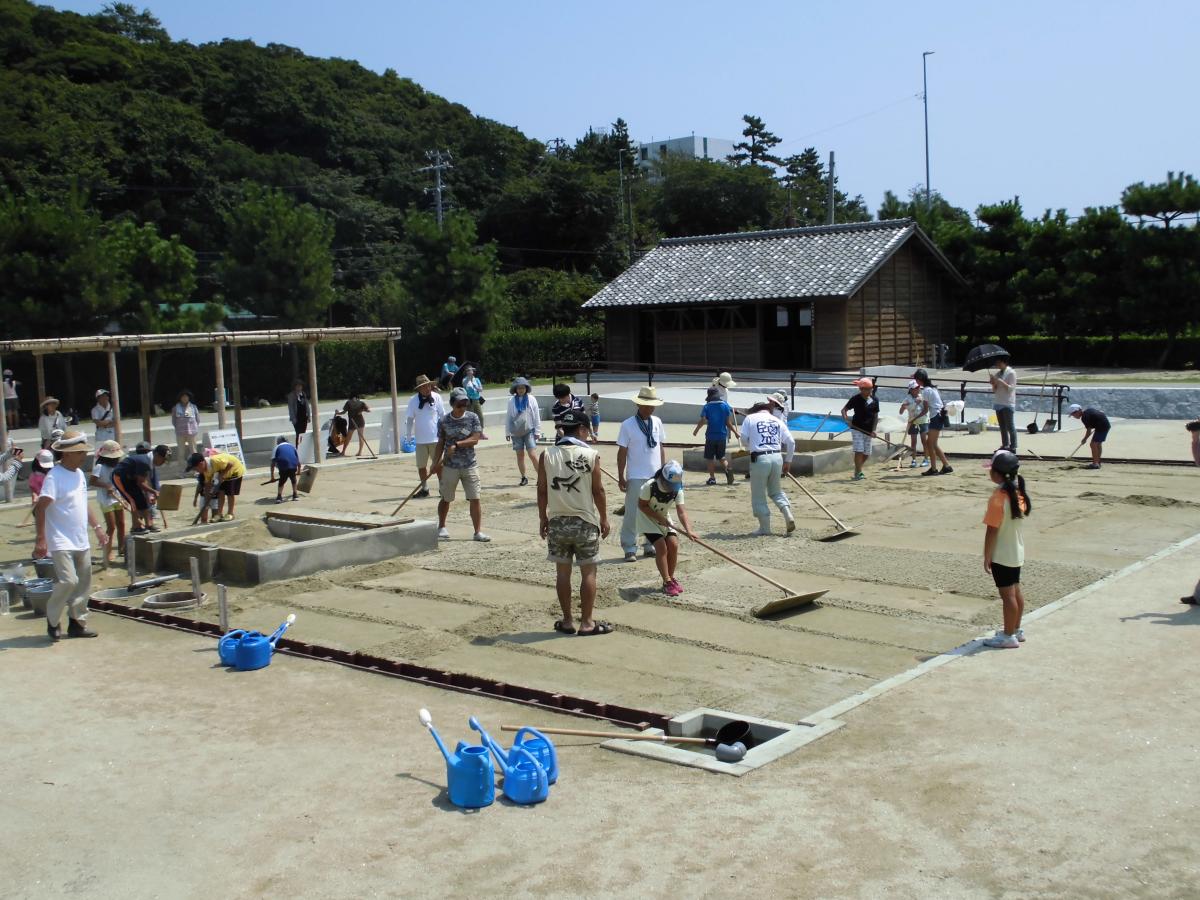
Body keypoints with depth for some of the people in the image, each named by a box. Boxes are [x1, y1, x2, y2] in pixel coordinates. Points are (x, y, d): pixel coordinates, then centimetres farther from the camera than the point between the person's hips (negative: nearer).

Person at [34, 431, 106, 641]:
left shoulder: (79, 474, 11)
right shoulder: (55, 476, -15)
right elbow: (40, 508, -21)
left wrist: (97, 527, 19)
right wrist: (41, 539, -26)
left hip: (81, 541, 8)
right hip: (61, 542, -8)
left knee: (83, 583, 9)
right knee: (68, 581, -16)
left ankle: (77, 622, 19)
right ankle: (53, 622, 4)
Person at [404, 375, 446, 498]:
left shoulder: (436, 397, -6)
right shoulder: (413, 400, -4)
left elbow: (442, 415, 1)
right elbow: (409, 418, 2)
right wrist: (409, 435, 0)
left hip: (435, 438, -1)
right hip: (420, 439, 1)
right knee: (421, 466, 9)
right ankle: (424, 489, 23)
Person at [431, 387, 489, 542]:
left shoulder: (472, 418, -2)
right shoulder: (444, 421, 0)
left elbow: (475, 439, -9)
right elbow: (440, 444, 6)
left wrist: (456, 444, -17)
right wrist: (436, 463, 1)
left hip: (470, 465, 0)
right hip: (449, 466, 0)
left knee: (475, 499, -5)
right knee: (446, 499, 12)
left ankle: (478, 531, 0)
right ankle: (441, 527, 32)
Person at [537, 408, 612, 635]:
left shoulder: (547, 456, -3)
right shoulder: (591, 455, -9)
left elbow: (542, 491, 1)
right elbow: (598, 490, -5)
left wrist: (543, 519, 12)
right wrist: (604, 519, 5)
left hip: (557, 521, 2)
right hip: (584, 521, -2)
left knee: (562, 572, 11)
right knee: (588, 572, 7)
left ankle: (567, 621, 17)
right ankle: (586, 623, 9)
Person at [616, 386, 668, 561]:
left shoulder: (657, 422, 4)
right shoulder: (628, 425, -9)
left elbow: (661, 447, 12)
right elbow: (622, 452, -7)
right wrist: (621, 477, -7)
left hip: (656, 476, 5)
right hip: (636, 478, -4)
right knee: (632, 514, 0)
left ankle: (651, 545, 23)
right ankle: (630, 549, 8)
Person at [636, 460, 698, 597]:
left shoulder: (677, 490, -17)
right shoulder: (650, 486, -30)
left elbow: (681, 511, -23)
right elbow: (642, 505, -19)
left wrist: (688, 530, -38)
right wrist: (659, 518, -25)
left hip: (664, 518, 5)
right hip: (647, 519, -5)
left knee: (674, 544, -9)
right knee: (661, 546, -18)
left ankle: (670, 578, 10)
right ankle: (667, 582, -11)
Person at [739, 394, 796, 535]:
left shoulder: (750, 418, 6)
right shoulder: (778, 421, 14)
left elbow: (744, 440, 2)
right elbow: (791, 442, 10)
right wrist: (788, 460, 23)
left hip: (759, 459, -4)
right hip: (777, 457, 4)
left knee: (758, 495, 8)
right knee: (776, 491, 22)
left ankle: (765, 528, 11)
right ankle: (788, 515, 3)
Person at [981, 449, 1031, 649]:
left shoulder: (998, 497, -22)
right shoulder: (1019, 493, 2)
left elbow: (992, 531, -20)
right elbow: (1019, 519, 10)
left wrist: (987, 557, -14)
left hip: (1001, 555, -8)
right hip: (1017, 552, 8)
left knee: (1007, 595, -1)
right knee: (1016, 591, 17)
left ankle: (1009, 636, 7)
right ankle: (1016, 629, 29)